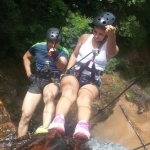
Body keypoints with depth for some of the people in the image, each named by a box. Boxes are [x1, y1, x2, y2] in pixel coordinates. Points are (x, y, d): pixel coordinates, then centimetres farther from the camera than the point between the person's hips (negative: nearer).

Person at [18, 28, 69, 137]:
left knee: (49, 95, -40)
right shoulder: (38, 47, -3)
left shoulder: (63, 52, -10)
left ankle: (45, 128, -56)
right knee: (26, 115, -8)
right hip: (37, 81, 3)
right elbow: (26, 57, 16)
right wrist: (29, 74, 5)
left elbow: (62, 67, -29)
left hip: (53, 81, -2)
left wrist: (56, 58, -49)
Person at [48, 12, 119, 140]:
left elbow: (111, 52, -24)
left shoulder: (111, 47, 2)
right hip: (74, 73, 2)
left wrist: (112, 35, -46)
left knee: (85, 97, -36)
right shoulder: (85, 38, 12)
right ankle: (58, 121, -60)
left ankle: (83, 127, -63)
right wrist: (68, 71, 6)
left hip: (92, 81, -1)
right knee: (69, 92, -34)